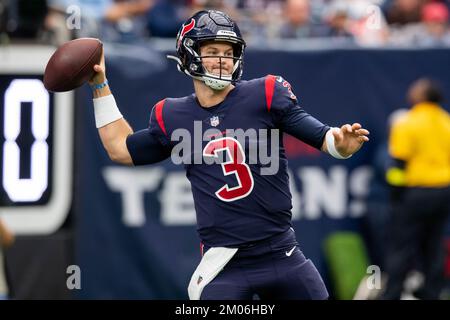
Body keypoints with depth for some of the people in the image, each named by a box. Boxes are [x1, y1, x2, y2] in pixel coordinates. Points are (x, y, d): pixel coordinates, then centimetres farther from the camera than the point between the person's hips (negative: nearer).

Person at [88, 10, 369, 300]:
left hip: (282, 253, 0)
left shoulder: (264, 95, -1)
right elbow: (121, 149, 21)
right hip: (224, 263, 0)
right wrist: (101, 86, 19)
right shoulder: (173, 117, 7)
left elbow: (322, 138, -8)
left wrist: (340, 144, -31)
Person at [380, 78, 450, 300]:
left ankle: (392, 294, -3)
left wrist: (396, 192, -5)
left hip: (415, 192, -6)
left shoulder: (407, 124, -11)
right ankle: (431, 292, 14)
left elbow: (399, 163, -12)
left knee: (401, 248, -2)